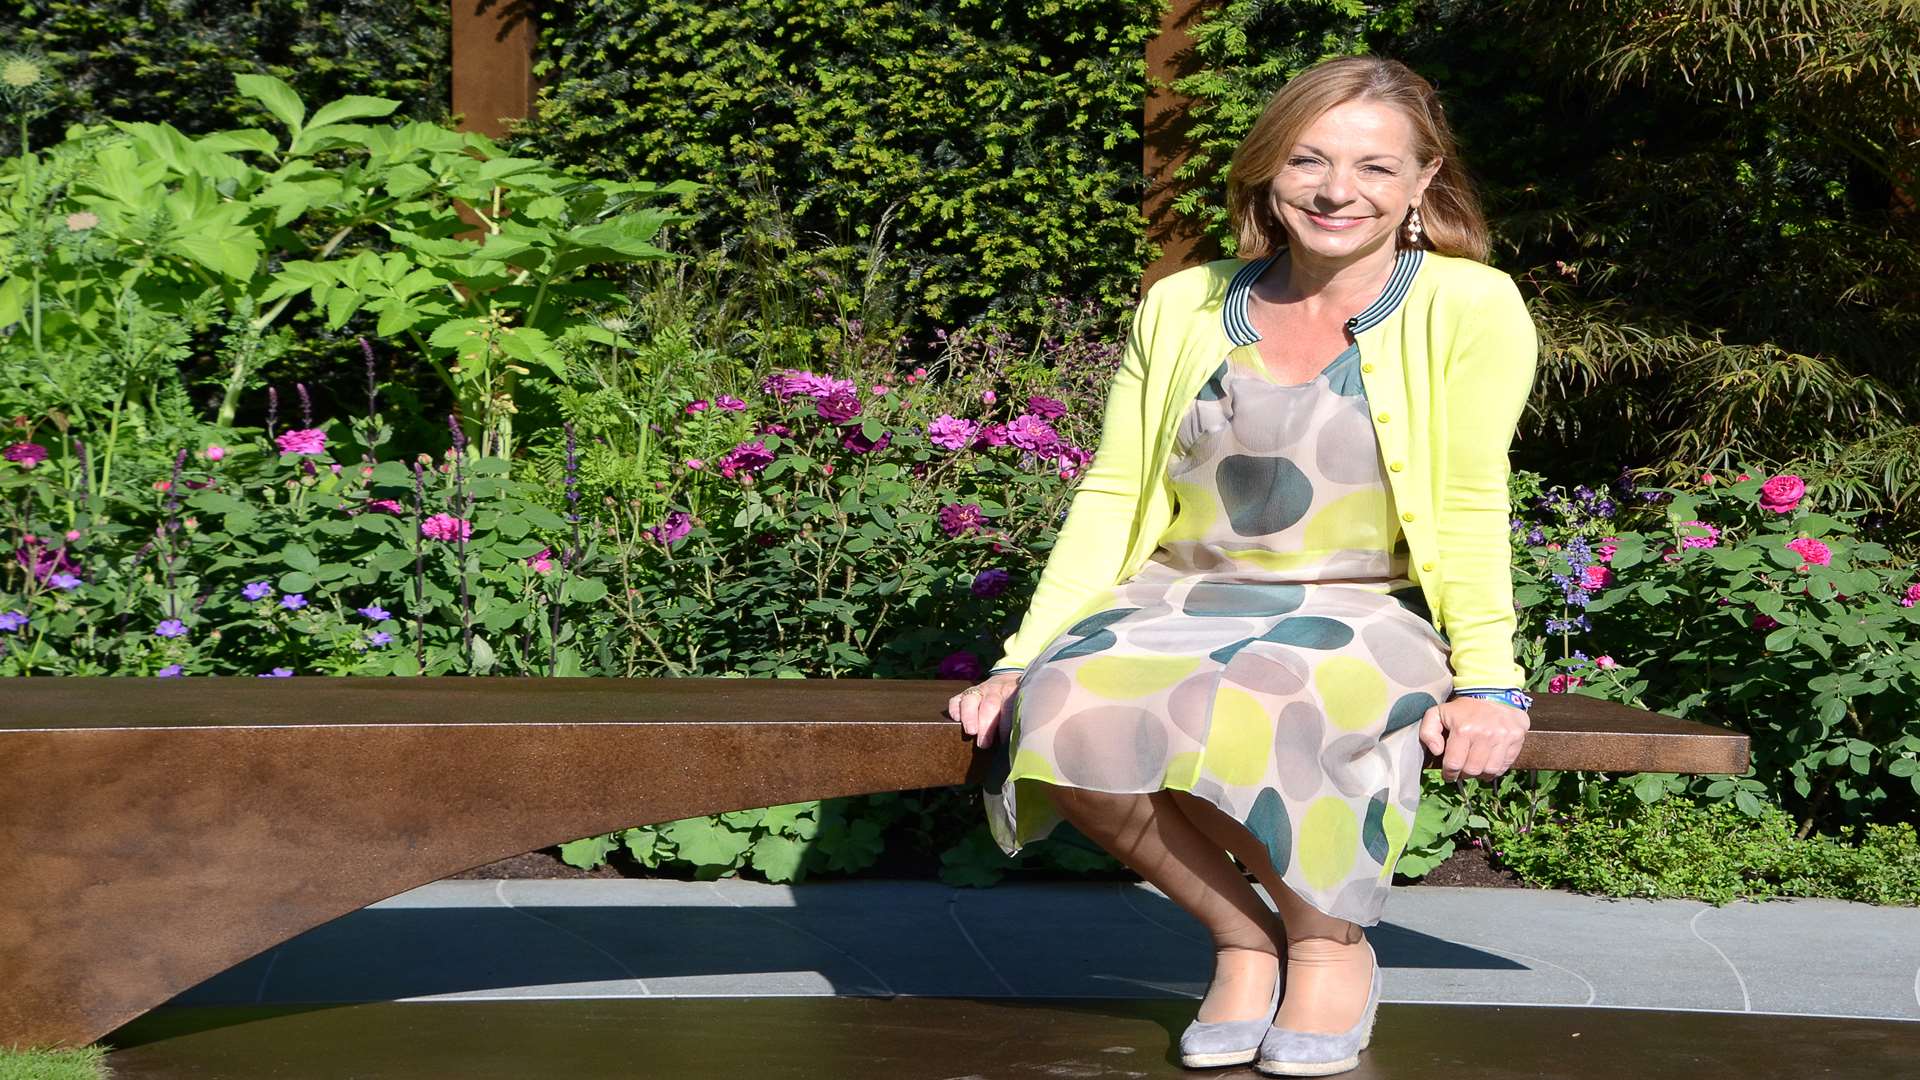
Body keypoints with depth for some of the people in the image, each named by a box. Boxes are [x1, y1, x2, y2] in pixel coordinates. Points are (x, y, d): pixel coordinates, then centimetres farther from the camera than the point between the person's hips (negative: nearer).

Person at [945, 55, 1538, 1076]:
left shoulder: (1467, 308, -2)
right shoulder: (1181, 308, 8)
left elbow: (1469, 508, -5)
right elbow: (1111, 496, 7)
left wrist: (1489, 683, -14)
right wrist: (1022, 656, -1)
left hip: (1367, 618, -3)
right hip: (1185, 605, 3)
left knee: (1238, 714, -38)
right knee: (1067, 710, -31)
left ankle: (1330, 944, -8)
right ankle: (1241, 936, -7)